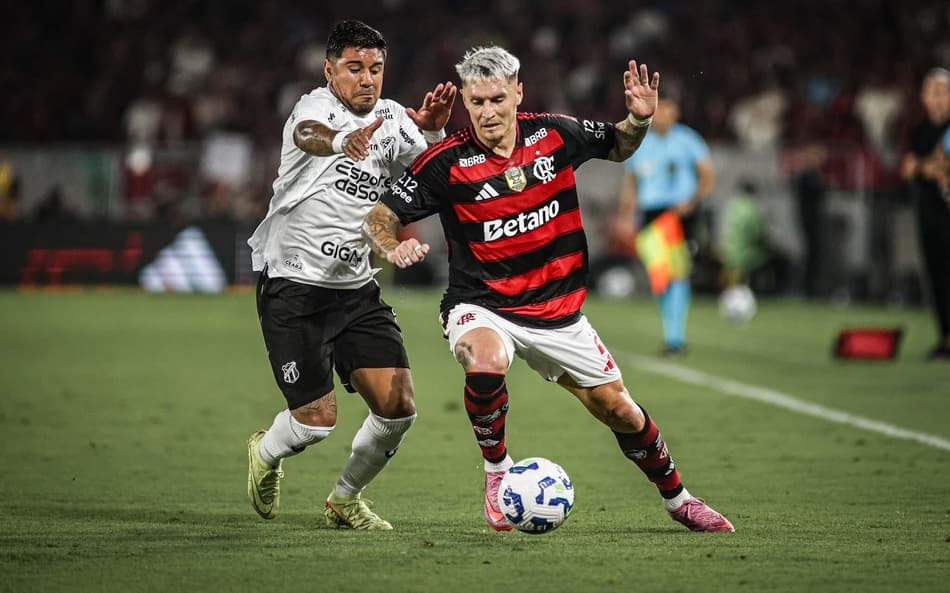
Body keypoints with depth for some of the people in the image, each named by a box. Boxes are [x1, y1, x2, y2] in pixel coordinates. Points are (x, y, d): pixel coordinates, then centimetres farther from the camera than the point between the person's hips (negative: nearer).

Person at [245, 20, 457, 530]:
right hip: (293, 285, -6)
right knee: (318, 419, -8)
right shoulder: (317, 106, -12)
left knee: (398, 407, -5)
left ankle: (345, 500, 21)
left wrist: (434, 131, -30)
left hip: (356, 288, 6)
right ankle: (266, 454, 28)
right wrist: (343, 140, -61)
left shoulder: (391, 118, 5)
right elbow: (311, 135, -38)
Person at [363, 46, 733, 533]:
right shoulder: (446, 163, -15)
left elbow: (618, 147, 16)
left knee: (618, 409, 8)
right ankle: (497, 474, -12)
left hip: (557, 310, 4)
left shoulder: (555, 135, -4)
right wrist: (394, 248, -31)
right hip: (481, 307, -3)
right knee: (488, 364, -38)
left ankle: (677, 499, 33)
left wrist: (639, 119, -5)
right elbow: (379, 217, -10)